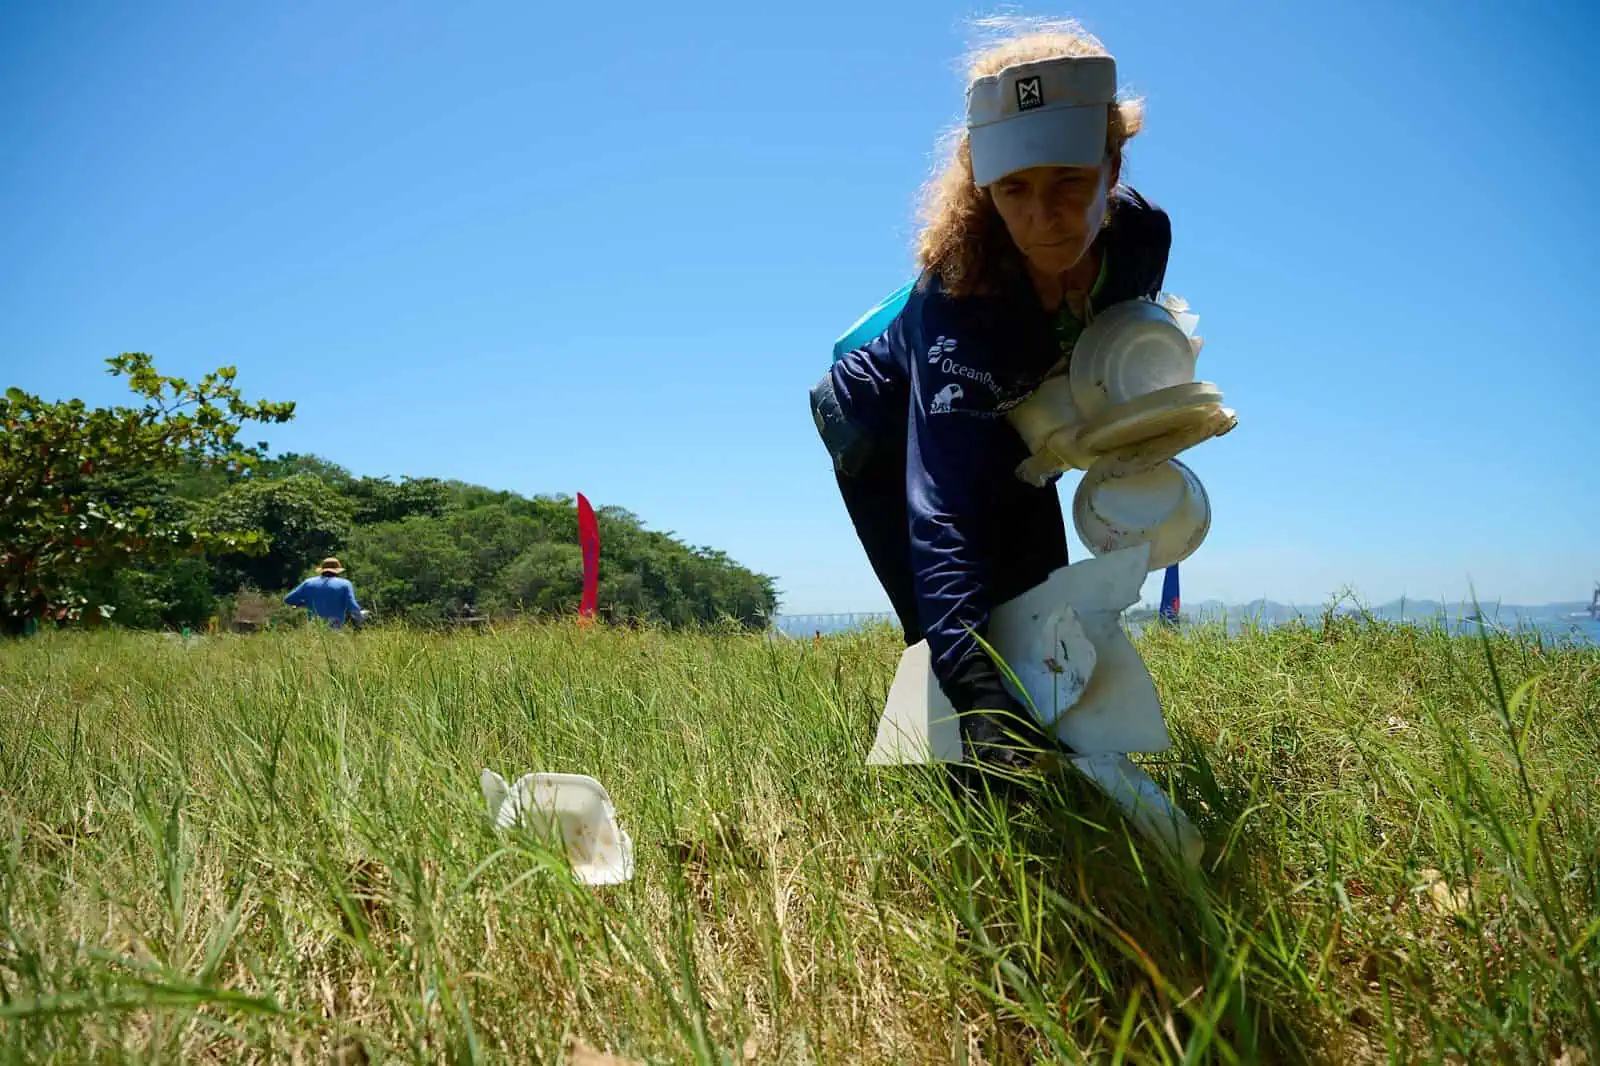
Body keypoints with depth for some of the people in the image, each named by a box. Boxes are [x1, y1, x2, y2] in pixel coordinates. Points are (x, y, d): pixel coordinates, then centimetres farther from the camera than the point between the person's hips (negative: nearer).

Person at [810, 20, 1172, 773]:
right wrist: (975, 684, -63)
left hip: (1003, 430, 6)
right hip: (887, 428, -5)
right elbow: (942, 503, -53)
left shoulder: (1142, 236, -27)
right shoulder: (960, 288, -44)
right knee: (947, 622, -13)